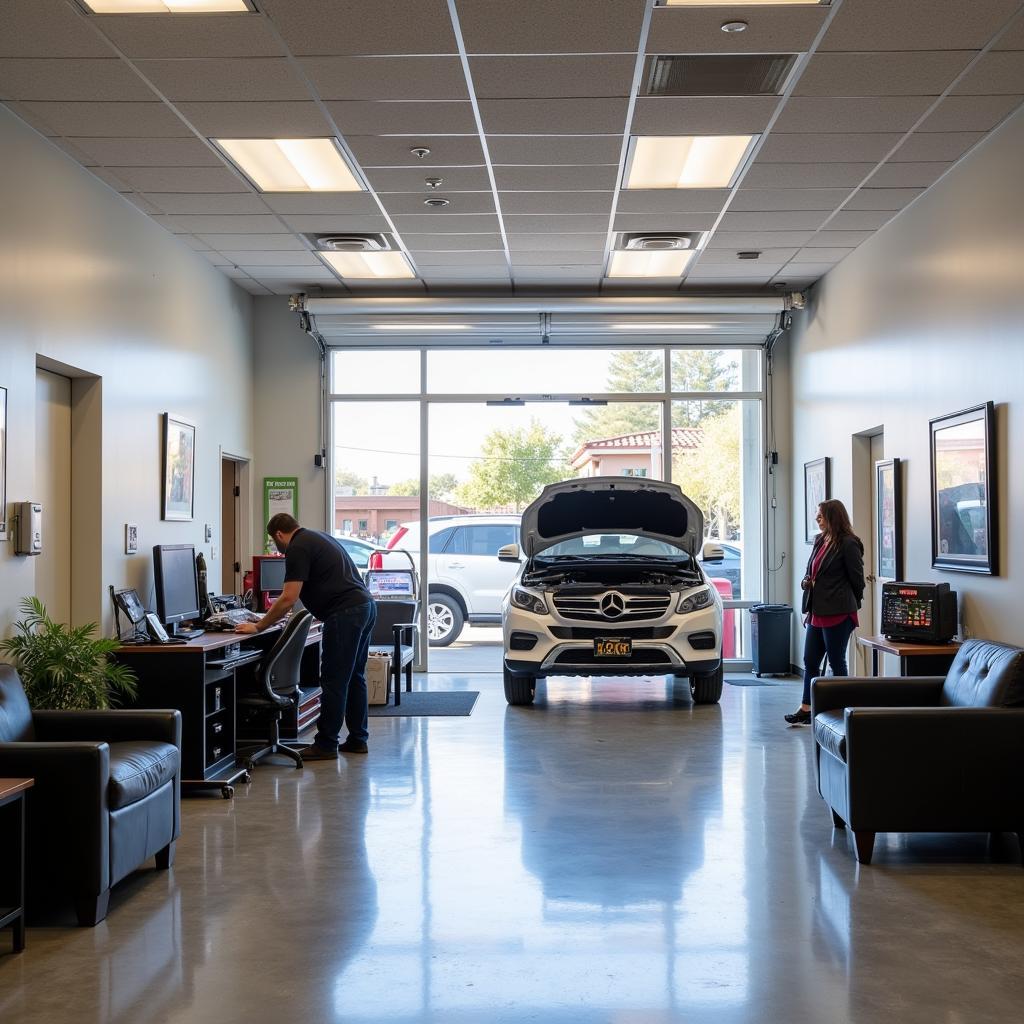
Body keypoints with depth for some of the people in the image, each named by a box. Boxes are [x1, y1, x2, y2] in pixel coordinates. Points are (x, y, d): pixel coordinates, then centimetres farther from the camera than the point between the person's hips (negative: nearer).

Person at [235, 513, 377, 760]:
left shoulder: (297, 548, -6)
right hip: (366, 606, 10)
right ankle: (357, 739, 20)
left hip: (346, 614, -10)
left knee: (334, 681, -4)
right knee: (354, 677, 15)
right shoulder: (318, 538, 24)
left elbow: (289, 598, -13)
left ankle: (325, 745, 1)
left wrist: (259, 626, -4)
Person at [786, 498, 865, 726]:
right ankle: (806, 709, 19)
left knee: (836, 662, 1)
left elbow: (857, 579, -8)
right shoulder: (819, 541, 13)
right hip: (817, 613, 9)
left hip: (837, 614, -8)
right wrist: (806, 581, 2)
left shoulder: (848, 544, -12)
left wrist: (847, 607, 2)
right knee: (810, 661, 12)